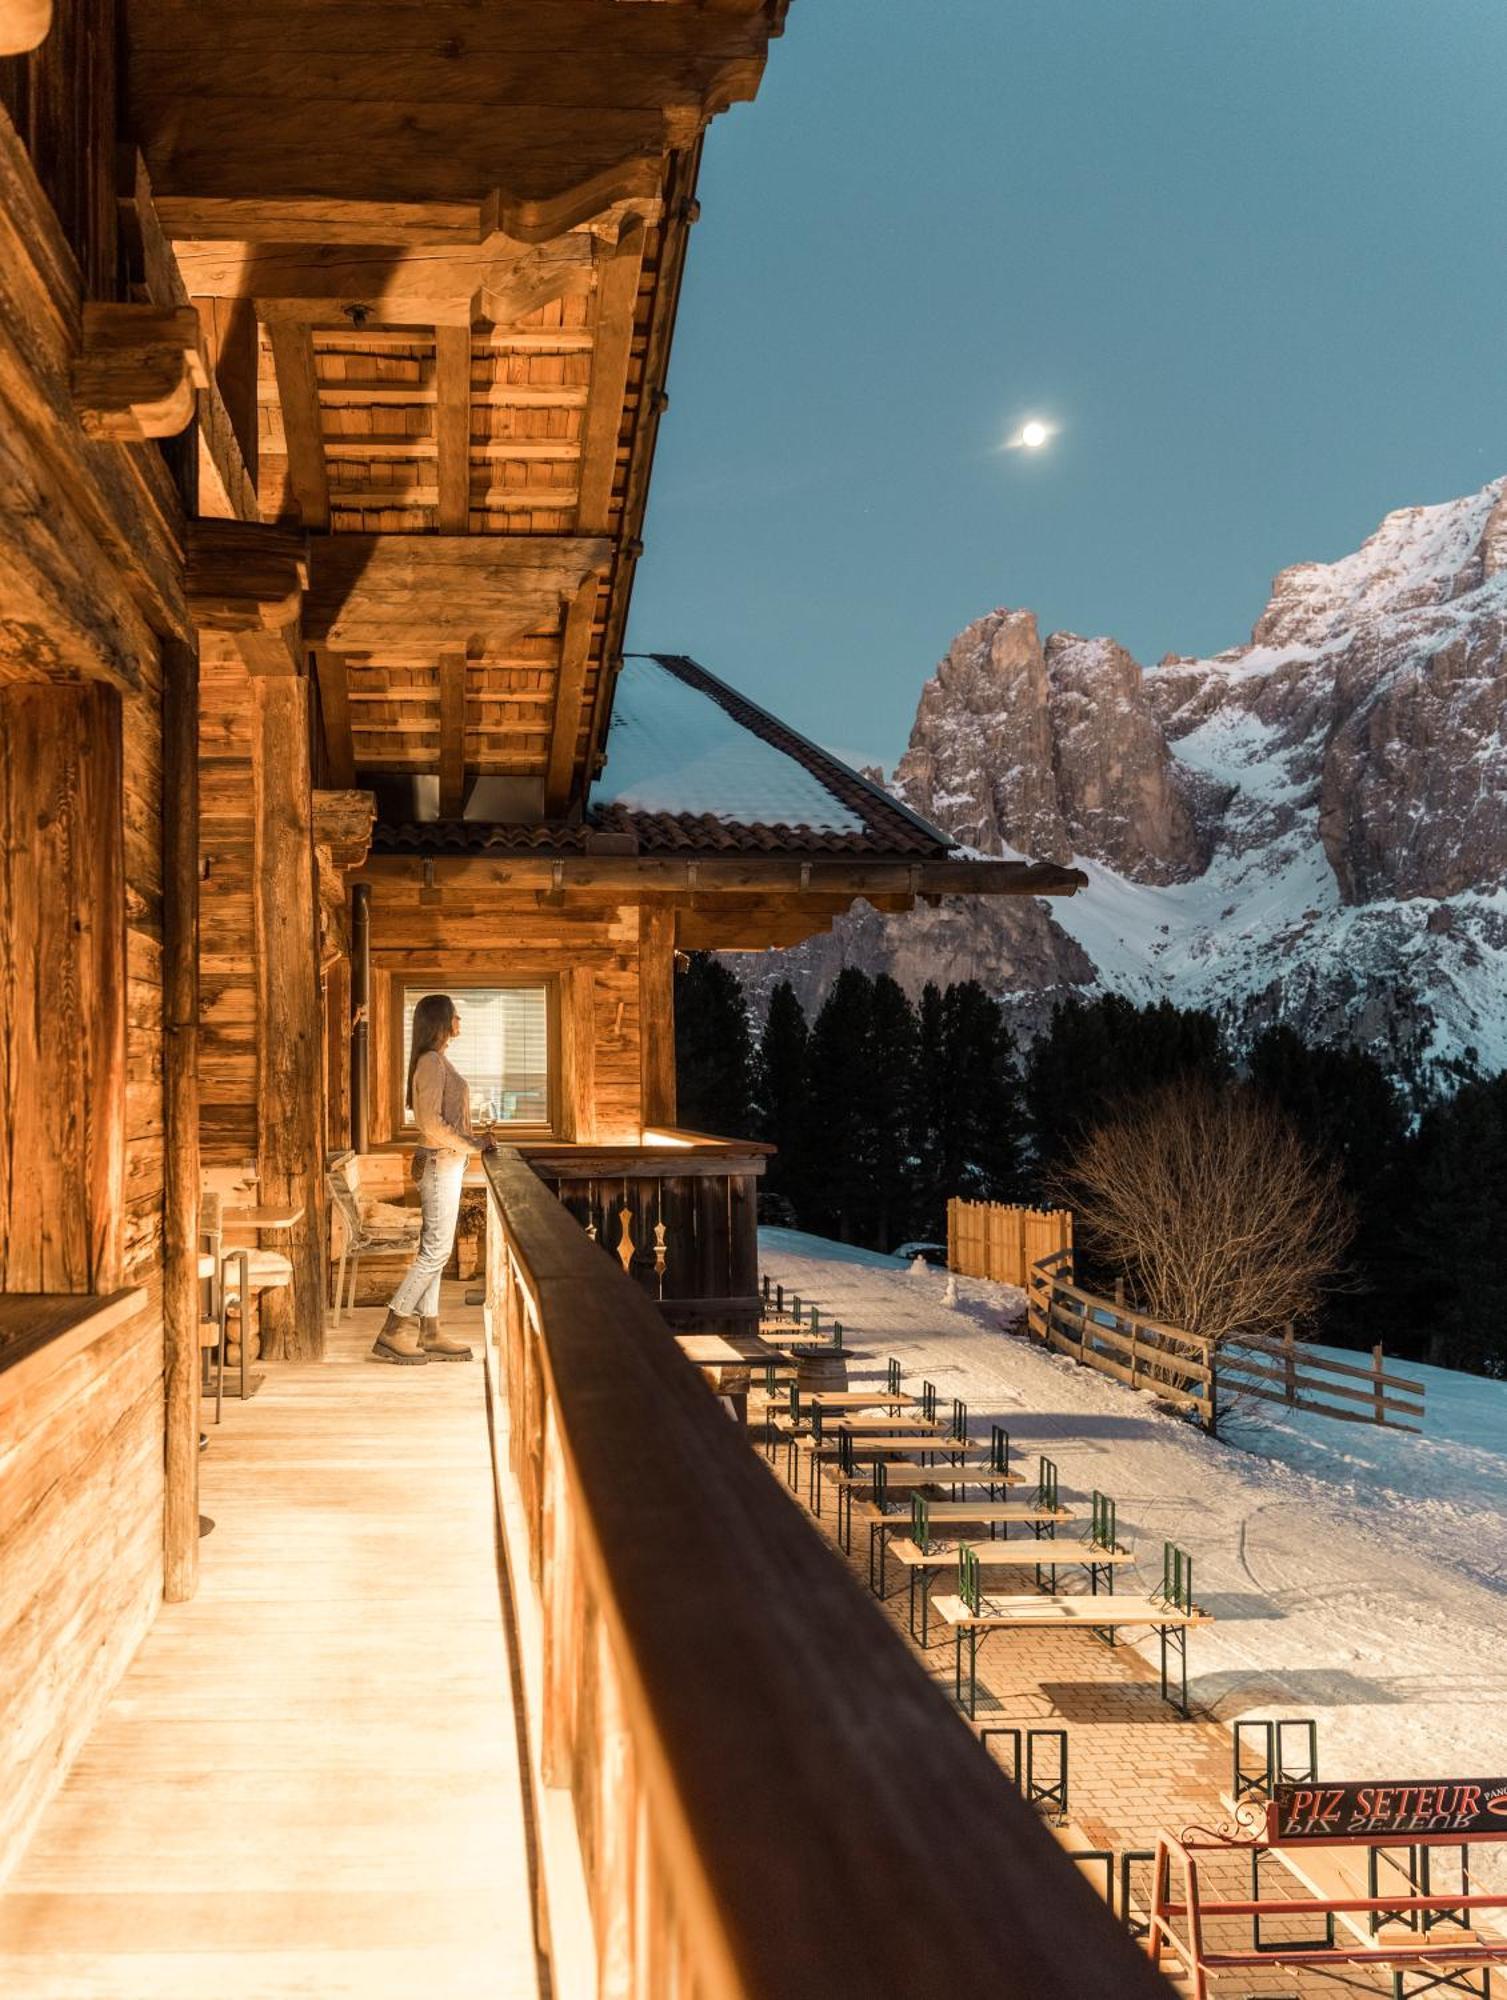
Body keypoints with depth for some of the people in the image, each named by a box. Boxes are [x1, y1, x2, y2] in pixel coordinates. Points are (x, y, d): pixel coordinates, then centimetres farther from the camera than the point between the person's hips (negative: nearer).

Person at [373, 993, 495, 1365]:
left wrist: (474, 1140, 9)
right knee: (436, 1250, -8)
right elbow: (431, 1123, -22)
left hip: (445, 1163, 10)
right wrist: (472, 1145, -14)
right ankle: (392, 1331, -5)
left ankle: (429, 1333, 13)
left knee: (433, 1249, 10)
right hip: (440, 1163, -10)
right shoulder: (432, 1062, -15)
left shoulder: (437, 1061, 15)